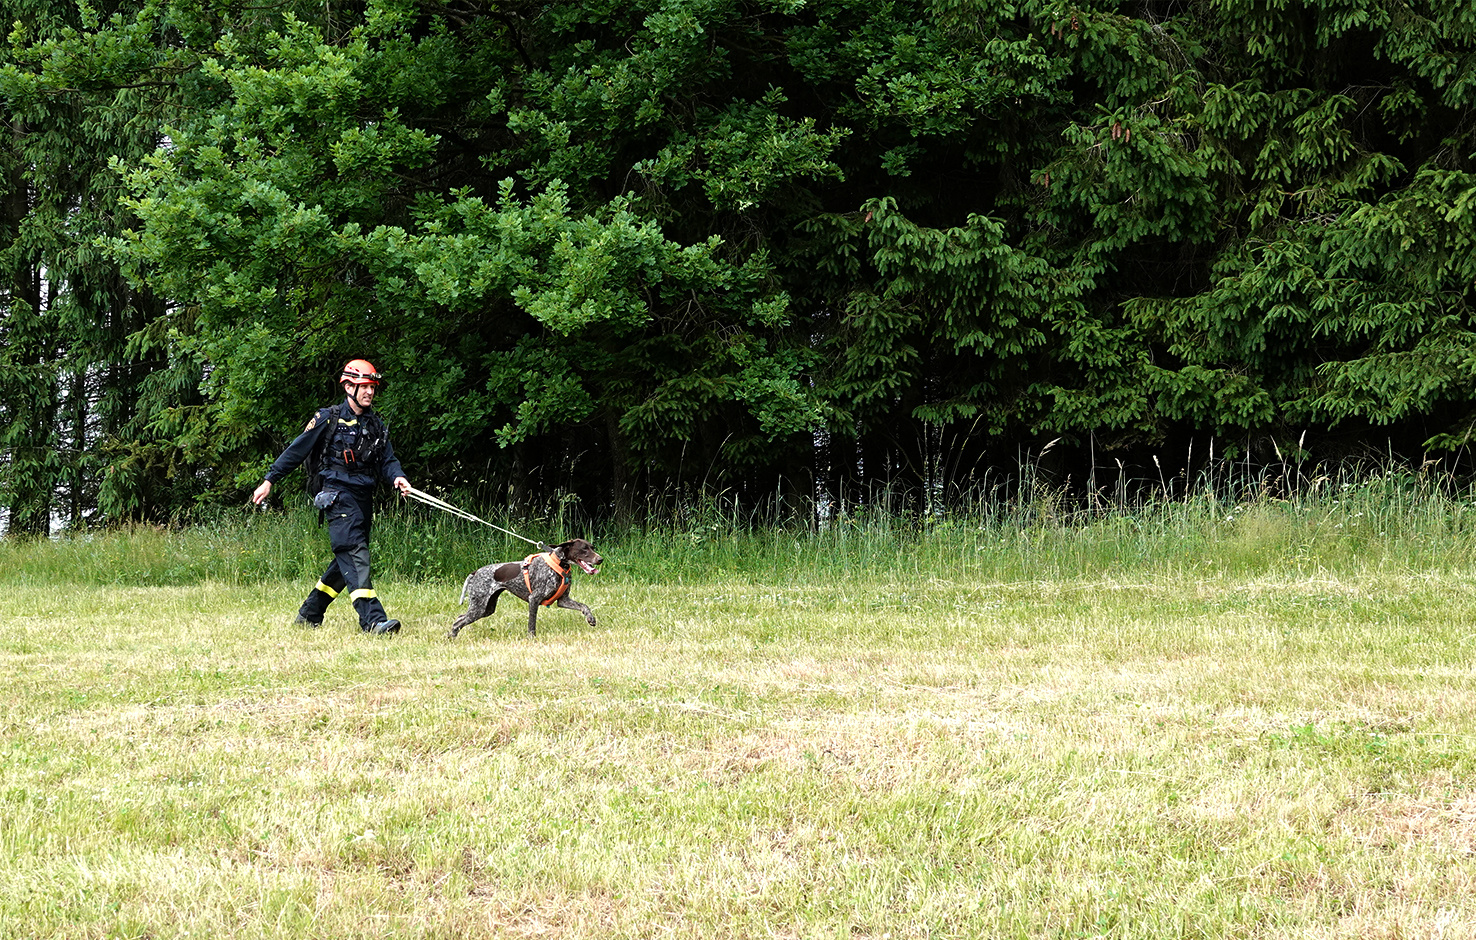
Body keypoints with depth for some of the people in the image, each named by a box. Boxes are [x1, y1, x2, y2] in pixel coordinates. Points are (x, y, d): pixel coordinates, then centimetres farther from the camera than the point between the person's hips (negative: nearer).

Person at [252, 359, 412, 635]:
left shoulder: (376, 425, 15)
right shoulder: (328, 419, -2)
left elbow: (387, 460, 11)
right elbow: (297, 451, 2)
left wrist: (397, 477, -12)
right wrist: (269, 480, 2)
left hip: (364, 498, 7)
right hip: (338, 495, -7)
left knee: (346, 561, 11)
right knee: (354, 554, -18)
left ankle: (309, 613, 25)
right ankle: (372, 619, -28)